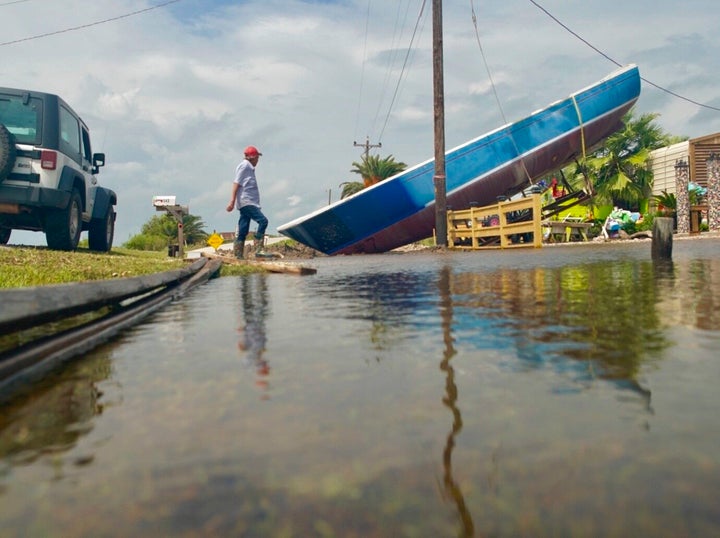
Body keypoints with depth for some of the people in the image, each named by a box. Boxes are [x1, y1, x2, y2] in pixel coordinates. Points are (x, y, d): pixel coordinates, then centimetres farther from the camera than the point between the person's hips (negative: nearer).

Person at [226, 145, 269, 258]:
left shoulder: (249, 167, 24)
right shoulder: (244, 165, -4)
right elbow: (236, 183, -11)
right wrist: (232, 202, -18)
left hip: (248, 203, 10)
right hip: (246, 202, -10)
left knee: (242, 231, 7)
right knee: (263, 220, -20)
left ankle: (239, 256, 8)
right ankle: (258, 250, -24)